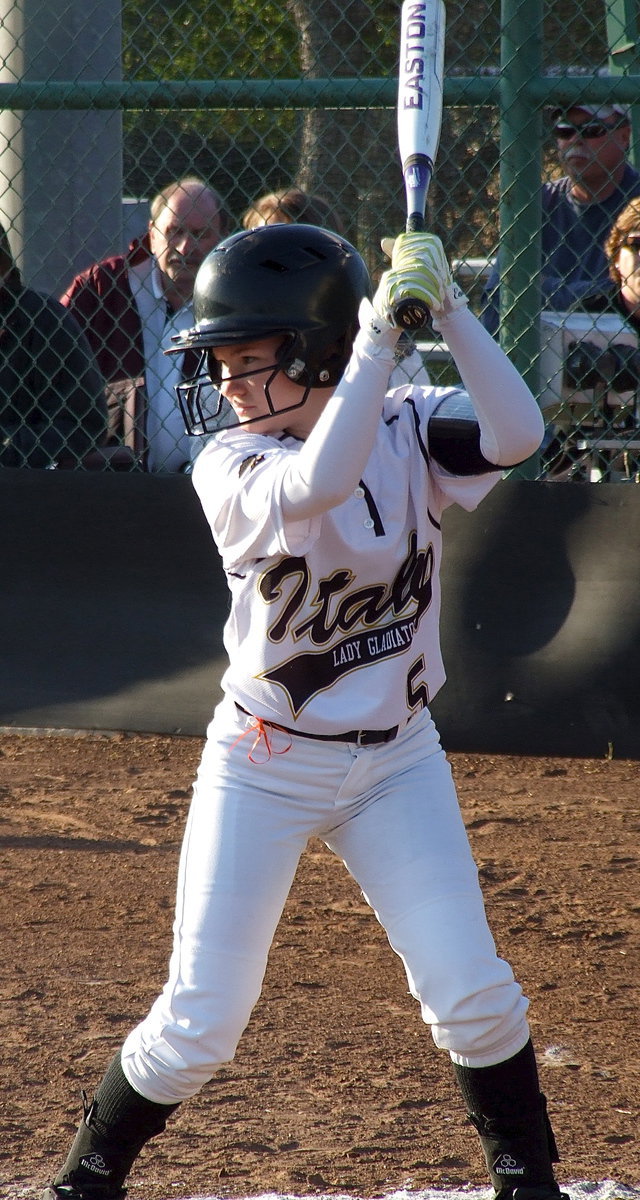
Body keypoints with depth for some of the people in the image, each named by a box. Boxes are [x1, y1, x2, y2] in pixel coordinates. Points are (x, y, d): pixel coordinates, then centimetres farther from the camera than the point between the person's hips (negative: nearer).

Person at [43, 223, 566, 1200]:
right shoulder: (229, 466, -14)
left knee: (472, 994, -6)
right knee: (200, 1022, -2)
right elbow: (317, 484, -36)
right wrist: (381, 330, -35)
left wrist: (447, 307, -26)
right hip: (263, 769, -2)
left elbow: (516, 435, -24)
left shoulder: (409, 428, -5)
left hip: (398, 761, 2)